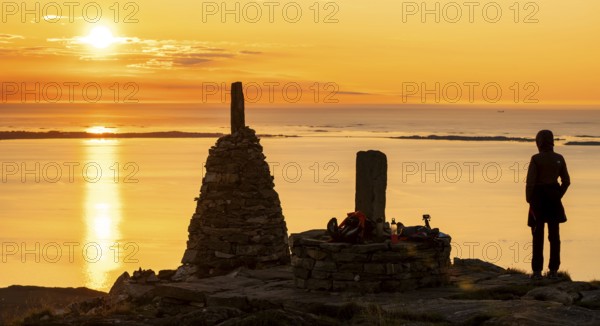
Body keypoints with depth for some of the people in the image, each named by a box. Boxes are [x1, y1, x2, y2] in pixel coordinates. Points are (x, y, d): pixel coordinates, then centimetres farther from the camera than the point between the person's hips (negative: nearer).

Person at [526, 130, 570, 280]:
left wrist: (529, 201, -6)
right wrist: (558, 197, 16)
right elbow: (566, 181, 5)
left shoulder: (536, 159, -12)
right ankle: (553, 270, 8)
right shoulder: (559, 158, 2)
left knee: (538, 235, 2)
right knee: (554, 235, 8)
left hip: (539, 197, -4)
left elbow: (530, 182, -15)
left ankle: (537, 271, 1)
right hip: (554, 197, 4)